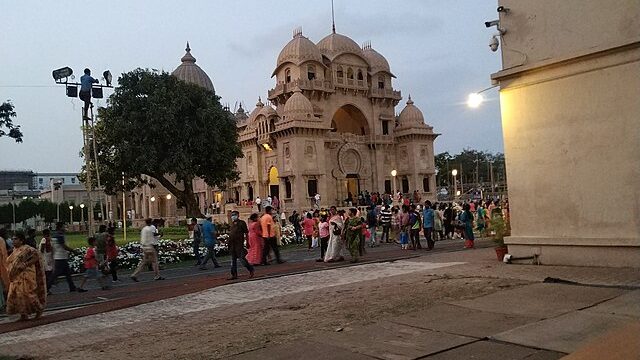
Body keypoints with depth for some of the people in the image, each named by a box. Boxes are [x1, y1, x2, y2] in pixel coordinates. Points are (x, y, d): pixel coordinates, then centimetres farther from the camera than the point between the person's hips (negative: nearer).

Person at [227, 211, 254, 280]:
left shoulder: (241, 223, -4)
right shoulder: (232, 224, 15)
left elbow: (246, 233, -4)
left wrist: (247, 242, -7)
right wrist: (229, 242, 13)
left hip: (239, 244, -7)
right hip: (232, 245, 7)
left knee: (242, 258, -8)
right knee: (233, 260, 8)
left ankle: (251, 270, 11)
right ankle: (234, 275, 13)